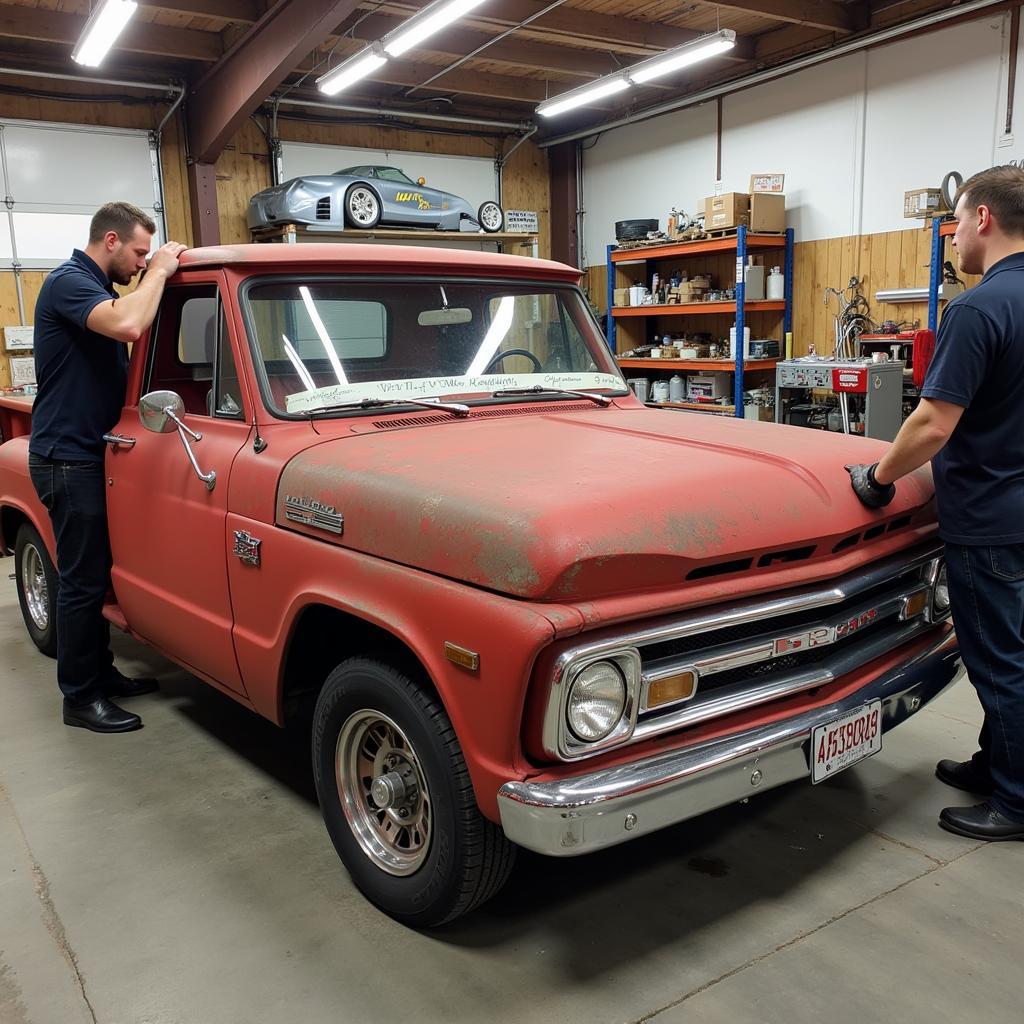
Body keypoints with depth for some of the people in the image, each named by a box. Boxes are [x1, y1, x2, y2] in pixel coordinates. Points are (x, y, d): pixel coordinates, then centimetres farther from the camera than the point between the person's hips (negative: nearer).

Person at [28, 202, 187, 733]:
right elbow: (128, 326, -34)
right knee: (82, 579, -2)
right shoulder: (69, 282, -16)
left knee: (97, 573, 15)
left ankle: (100, 673, 27)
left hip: (90, 453, 10)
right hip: (67, 459, -10)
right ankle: (80, 698, 9)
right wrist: (159, 272, -20)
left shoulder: (96, 289, 15)